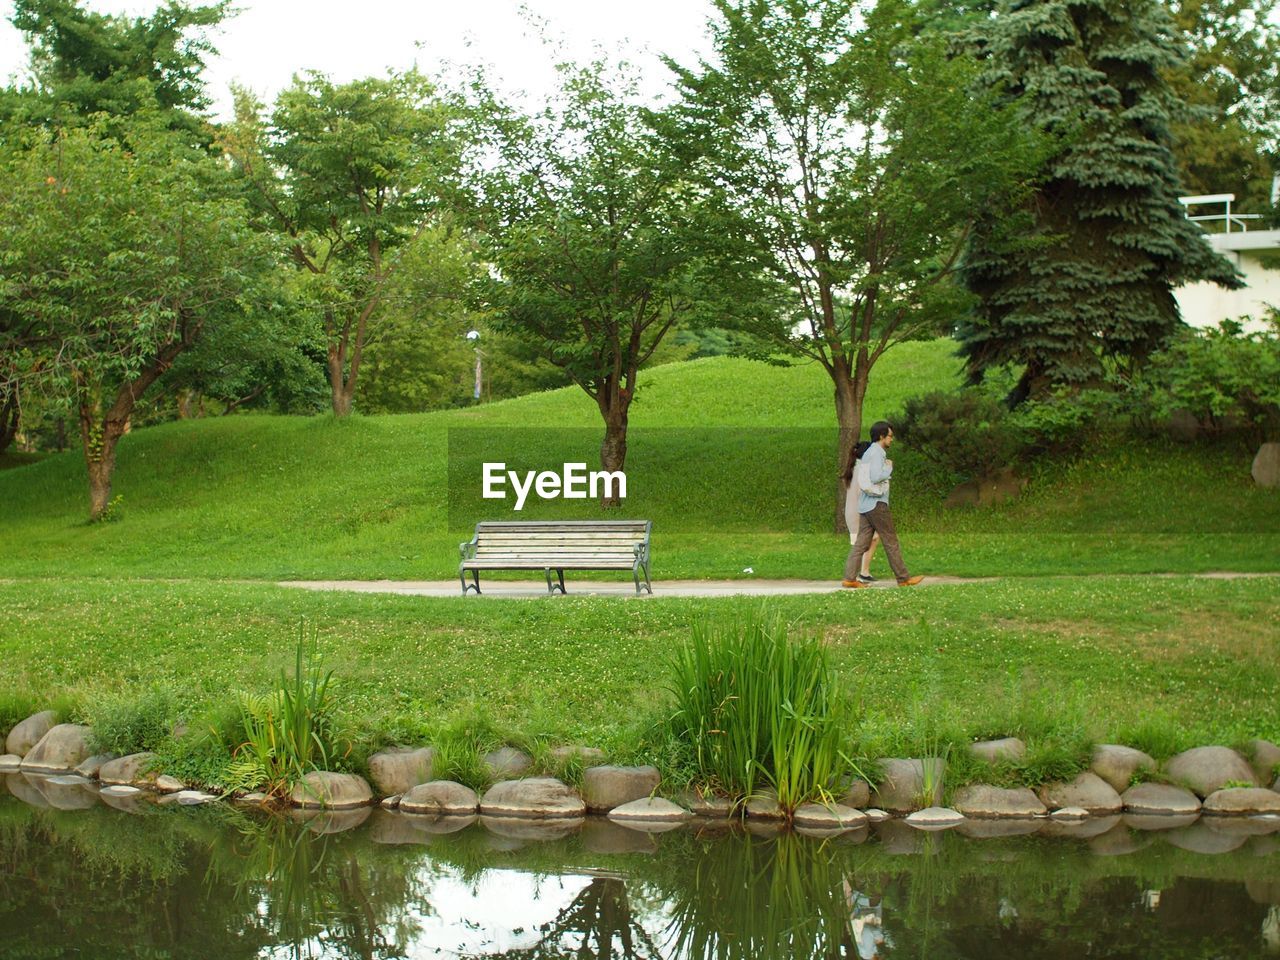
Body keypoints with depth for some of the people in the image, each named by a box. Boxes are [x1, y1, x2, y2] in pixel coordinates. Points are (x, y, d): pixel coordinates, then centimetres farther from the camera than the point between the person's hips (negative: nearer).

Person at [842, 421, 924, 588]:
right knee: (891, 541, -2)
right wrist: (889, 468, -6)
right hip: (876, 504, -9)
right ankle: (903, 578, 3)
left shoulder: (869, 452, 19)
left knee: (861, 542, 4)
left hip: (865, 505, 9)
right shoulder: (877, 452, -12)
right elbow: (876, 477, -23)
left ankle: (849, 578, -2)